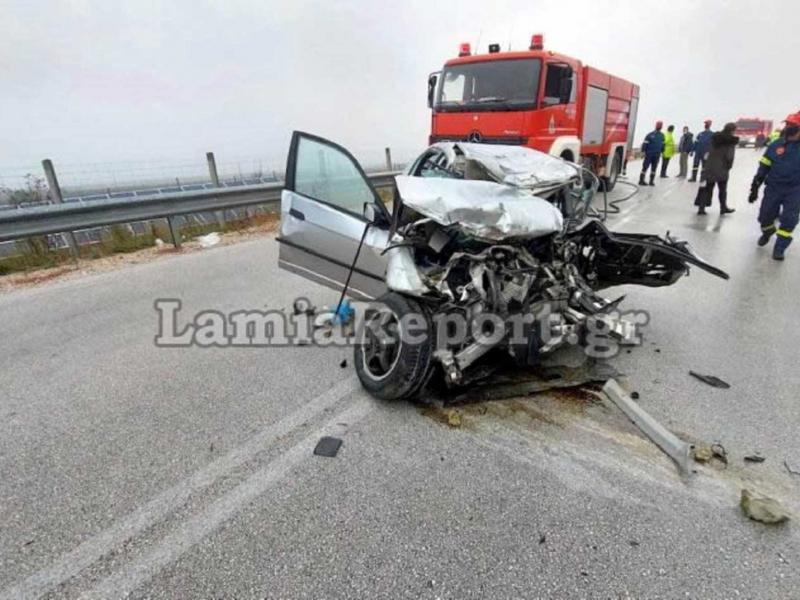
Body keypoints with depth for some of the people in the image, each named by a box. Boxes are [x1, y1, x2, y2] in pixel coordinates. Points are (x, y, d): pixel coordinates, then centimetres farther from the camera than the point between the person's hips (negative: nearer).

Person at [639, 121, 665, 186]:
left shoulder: (662, 135, 9)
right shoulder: (650, 135, -7)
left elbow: (662, 144, 19)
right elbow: (645, 143, -9)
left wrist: (662, 152, 17)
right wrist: (643, 151, -14)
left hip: (657, 155, 5)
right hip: (649, 154, -5)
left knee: (654, 168, 8)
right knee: (645, 167, -4)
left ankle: (652, 181, 14)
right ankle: (641, 181, 0)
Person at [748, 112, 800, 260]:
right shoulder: (776, 145, -1)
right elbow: (763, 168, 3)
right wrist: (755, 188, 1)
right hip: (773, 187, 1)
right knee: (765, 215, 7)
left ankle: (779, 247, 6)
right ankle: (768, 232, 39)